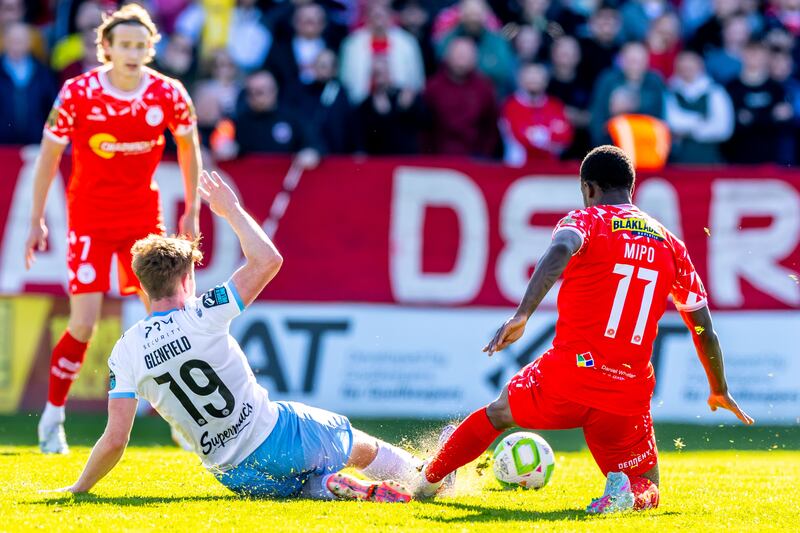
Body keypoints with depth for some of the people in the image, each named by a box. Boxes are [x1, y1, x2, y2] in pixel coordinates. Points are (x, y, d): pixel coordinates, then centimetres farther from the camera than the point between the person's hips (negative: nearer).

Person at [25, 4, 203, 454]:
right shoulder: (78, 94, -13)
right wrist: (37, 220, -3)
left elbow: (189, 146, 10)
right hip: (90, 219, -2)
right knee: (83, 324, -9)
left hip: (144, 218, 2)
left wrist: (192, 211, 9)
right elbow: (49, 154, -3)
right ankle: (53, 418, 8)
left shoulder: (169, 95, -8)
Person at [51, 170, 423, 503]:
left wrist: (80, 488, 3)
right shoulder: (201, 317, -18)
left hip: (236, 475, 3)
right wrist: (231, 210, 1)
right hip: (280, 437, -3)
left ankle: (323, 486, 3)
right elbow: (267, 261, -12)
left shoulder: (125, 353, -9)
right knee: (362, 446, 25)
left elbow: (114, 440, -11)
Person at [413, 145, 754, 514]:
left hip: (569, 376, -1)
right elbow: (705, 330, 17)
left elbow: (560, 251, -25)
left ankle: (428, 480, 38)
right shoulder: (670, 245, 13)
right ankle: (628, 494, -18)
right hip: (628, 396, 1)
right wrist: (720, 391, 30)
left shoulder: (586, 221, 1)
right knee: (646, 489, 16)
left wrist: (522, 315, -32)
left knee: (499, 412, 29)